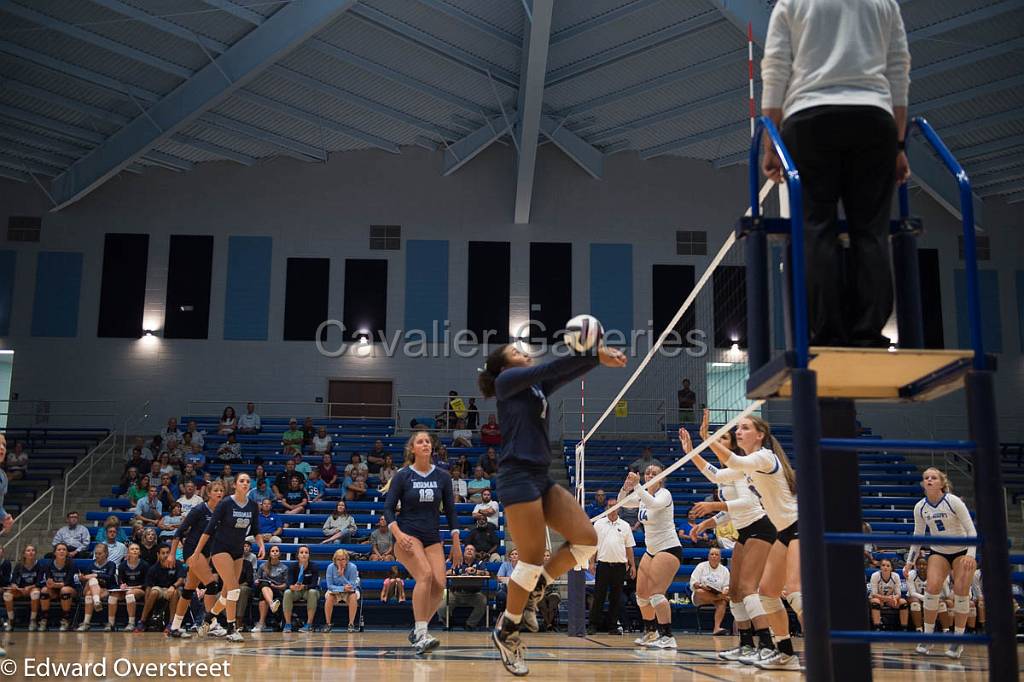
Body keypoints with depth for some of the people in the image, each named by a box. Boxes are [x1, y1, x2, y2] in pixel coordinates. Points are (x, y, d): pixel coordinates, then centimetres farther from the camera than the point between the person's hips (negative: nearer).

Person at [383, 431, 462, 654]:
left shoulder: (442, 476, 4)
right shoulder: (402, 476, -3)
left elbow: (450, 511, 9)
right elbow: (388, 508, -4)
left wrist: (456, 544, 6)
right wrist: (398, 534, -20)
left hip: (433, 538, 4)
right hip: (407, 536, -4)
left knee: (439, 584, -13)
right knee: (425, 574, -27)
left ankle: (418, 630, 6)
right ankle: (420, 634, -24)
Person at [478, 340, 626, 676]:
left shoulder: (538, 387, 23)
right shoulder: (506, 380, 1)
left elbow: (566, 373, 12)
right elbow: (551, 368, -10)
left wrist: (599, 355, -6)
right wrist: (594, 355, -13)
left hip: (542, 478, 8)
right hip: (518, 477, -8)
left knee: (587, 539, -3)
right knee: (533, 559, -9)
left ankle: (534, 588, 12)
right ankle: (506, 631, 7)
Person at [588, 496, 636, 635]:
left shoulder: (625, 526, 9)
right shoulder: (598, 524, 6)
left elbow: (629, 547, 10)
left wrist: (633, 566, 4)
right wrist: (592, 562, -2)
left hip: (620, 565, 1)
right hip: (603, 564, -1)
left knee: (616, 598, 5)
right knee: (598, 596, -2)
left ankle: (612, 626, 11)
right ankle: (593, 625, 3)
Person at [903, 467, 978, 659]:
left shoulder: (953, 501, -19)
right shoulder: (920, 508, -7)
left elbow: (971, 530, -17)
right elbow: (917, 536, 6)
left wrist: (970, 555, -29)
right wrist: (910, 562, 4)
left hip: (962, 551, -3)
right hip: (938, 552, 3)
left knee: (961, 592, -11)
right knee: (931, 588, -16)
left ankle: (958, 640, 4)